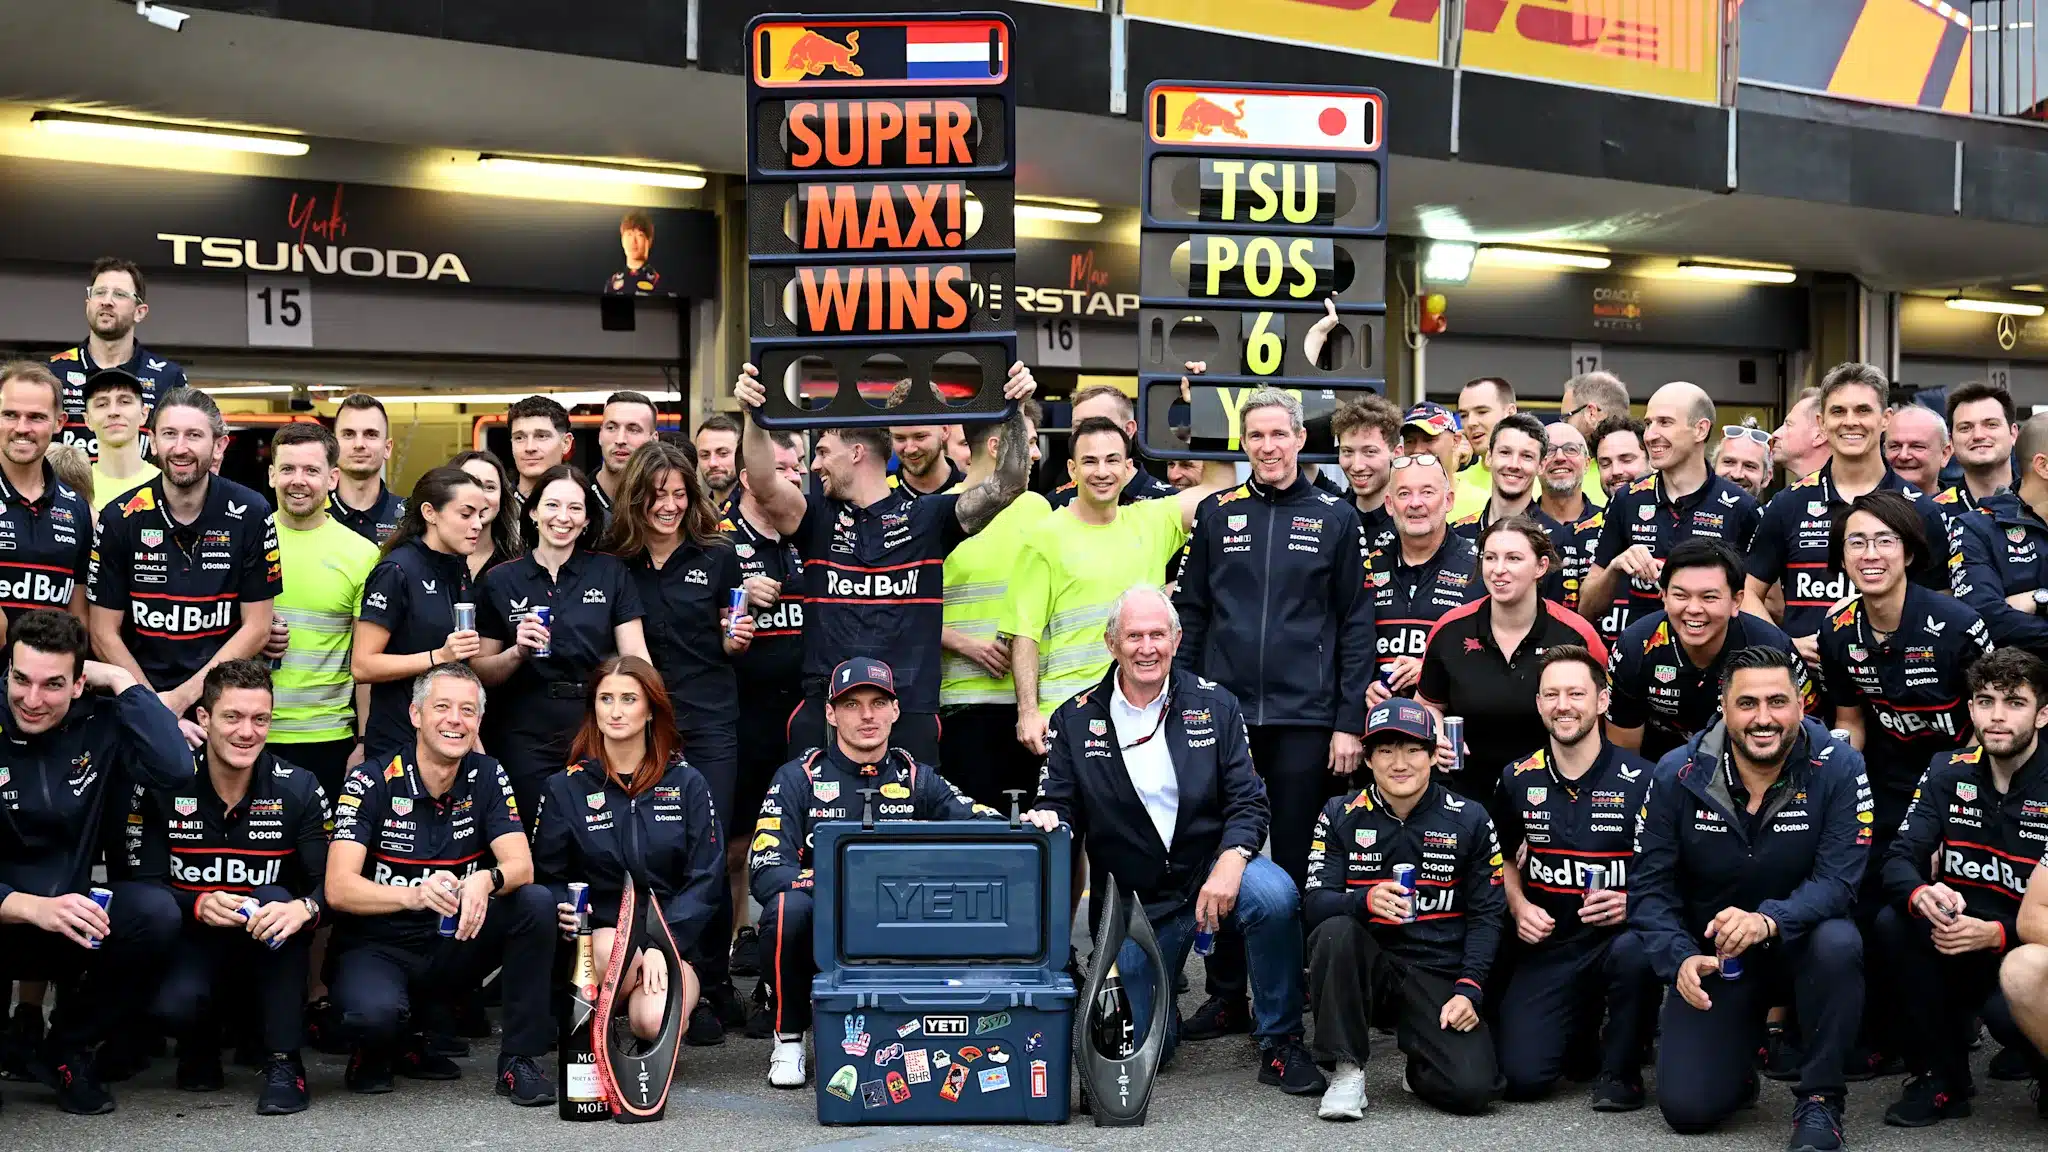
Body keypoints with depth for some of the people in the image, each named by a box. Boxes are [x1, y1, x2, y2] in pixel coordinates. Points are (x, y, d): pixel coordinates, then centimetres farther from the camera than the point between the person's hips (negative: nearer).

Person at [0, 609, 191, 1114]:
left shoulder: (100, 726, -4)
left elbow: (176, 769, -23)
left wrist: (121, 679, -17)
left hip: (75, 924, 3)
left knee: (155, 912, -27)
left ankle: (66, 1050, -1)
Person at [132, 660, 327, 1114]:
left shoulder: (297, 788, -6)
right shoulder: (164, 786, -6)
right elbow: (144, 883, -8)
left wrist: (304, 908, -34)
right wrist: (198, 906, -29)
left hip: (269, 949, 1)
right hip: (192, 943, -1)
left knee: (275, 901, -32)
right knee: (176, 1004, -33)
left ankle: (283, 1062, -23)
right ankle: (199, 1048, 9)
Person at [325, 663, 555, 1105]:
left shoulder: (487, 777, -1)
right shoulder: (372, 782, -12)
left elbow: (521, 866, -12)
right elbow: (338, 888, -21)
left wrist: (486, 881, -37)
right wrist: (413, 895, -41)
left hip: (455, 945, 4)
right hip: (377, 947, -3)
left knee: (536, 903, -23)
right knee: (373, 1012, -37)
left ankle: (519, 1059, -12)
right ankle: (380, 1048, 4)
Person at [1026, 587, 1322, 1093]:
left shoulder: (1215, 705, 1)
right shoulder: (1076, 720, 1)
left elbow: (1248, 801, -4)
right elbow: (1059, 806, 3)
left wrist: (1230, 863, -23)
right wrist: (1048, 819, -23)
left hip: (1215, 868, -1)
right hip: (1136, 900, 1)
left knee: (1274, 895, -35)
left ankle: (1280, 1044, -14)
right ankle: (1166, 1019, 38)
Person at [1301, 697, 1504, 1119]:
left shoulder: (1469, 820, 4)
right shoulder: (1340, 816, 3)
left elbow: (1486, 915, 4)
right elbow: (1314, 905, -7)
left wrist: (1468, 989, -10)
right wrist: (1365, 900, -29)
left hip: (1438, 978, 0)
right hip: (1365, 969, 0)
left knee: (1472, 1088, -24)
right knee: (1335, 933, -34)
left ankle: (1418, 1068, 14)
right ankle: (1346, 1069, -18)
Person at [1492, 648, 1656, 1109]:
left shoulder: (1640, 780, -8)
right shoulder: (1519, 779, 3)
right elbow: (1505, 858, 19)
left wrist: (1632, 904, -25)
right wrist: (1519, 906, 0)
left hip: (1618, 935, -3)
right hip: (1548, 946, 3)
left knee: (1635, 950, -40)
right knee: (1523, 1076, -13)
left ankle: (1621, 1070, -10)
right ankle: (1585, 1018, 23)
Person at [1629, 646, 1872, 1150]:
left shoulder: (1838, 768, -16)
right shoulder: (1678, 773, -11)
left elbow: (1838, 881, -22)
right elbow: (1650, 886, -7)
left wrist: (1768, 920, -41)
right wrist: (1680, 959, -24)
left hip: (1801, 944, -1)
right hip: (1712, 957, 1)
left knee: (1838, 943, -37)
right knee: (1687, 1107, -14)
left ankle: (1820, 1100, -16)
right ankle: (1739, 1060, 24)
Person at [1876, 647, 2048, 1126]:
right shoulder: (1949, 772, 2)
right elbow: (1898, 858, -8)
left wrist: (1996, 935, -31)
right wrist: (1921, 895, -32)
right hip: (1958, 942, 4)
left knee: (2007, 1008, -35)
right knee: (1893, 924, -25)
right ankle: (1943, 1078, -8)